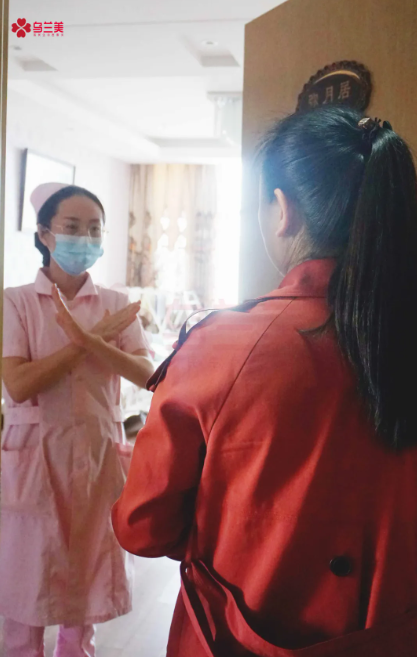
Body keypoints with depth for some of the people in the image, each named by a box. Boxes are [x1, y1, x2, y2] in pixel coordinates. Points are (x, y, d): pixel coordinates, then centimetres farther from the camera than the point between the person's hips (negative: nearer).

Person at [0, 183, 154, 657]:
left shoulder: (116, 305, 2)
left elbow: (147, 375, -10)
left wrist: (92, 342, -25)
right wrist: (81, 344, -15)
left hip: (98, 455, 3)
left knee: (87, 576, 16)